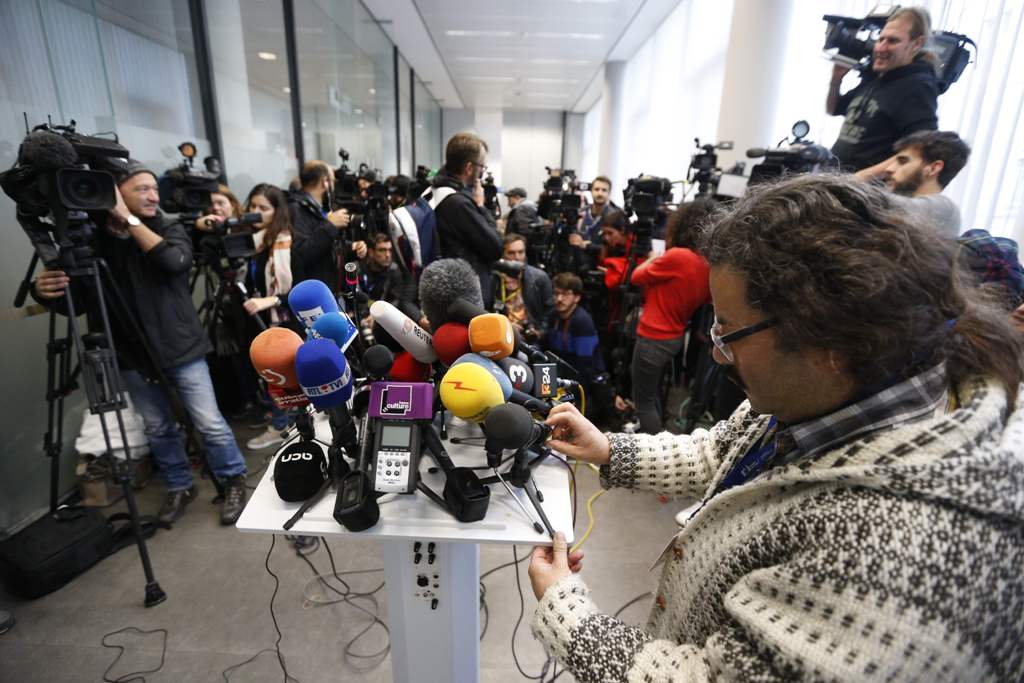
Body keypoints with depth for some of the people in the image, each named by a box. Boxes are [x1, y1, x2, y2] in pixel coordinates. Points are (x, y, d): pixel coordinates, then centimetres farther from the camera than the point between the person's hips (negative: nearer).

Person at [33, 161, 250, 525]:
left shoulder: (171, 230, -2)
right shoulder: (95, 240, -2)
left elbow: (176, 260, -24)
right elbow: (76, 299, -1)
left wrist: (129, 220, -20)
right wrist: (46, 291, -24)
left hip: (181, 348, -1)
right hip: (134, 357, 2)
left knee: (210, 423, 0)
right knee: (157, 429, 13)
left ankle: (234, 482, 19)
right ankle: (179, 487, 32)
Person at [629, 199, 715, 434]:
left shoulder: (677, 256, -22)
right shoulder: (709, 265, -1)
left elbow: (637, 277, -11)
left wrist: (653, 259, 7)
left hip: (654, 339, -8)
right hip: (676, 338, 8)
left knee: (644, 401, 6)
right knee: (653, 394, 27)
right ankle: (654, 437, 43)